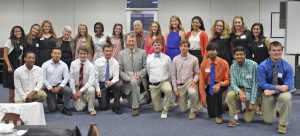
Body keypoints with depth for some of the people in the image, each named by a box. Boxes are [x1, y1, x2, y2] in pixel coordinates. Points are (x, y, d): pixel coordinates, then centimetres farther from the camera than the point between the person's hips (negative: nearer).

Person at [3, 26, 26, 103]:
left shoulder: (22, 43, 10)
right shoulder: (10, 41, -5)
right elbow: (5, 55, -9)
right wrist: (9, 66, -16)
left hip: (18, 66, 5)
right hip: (10, 66, -5)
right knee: (11, 87, -4)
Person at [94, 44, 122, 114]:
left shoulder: (115, 62, -6)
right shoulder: (98, 62, -8)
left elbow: (116, 77, -12)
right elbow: (96, 77, -7)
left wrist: (111, 82, -35)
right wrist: (98, 90, -13)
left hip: (111, 82, 1)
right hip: (101, 84, -1)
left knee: (118, 85, -36)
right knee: (103, 107, -11)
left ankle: (116, 107, -18)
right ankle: (107, 96, 26)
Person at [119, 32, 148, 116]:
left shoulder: (142, 52, 4)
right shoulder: (121, 54, 7)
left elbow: (146, 67, 1)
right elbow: (120, 69, 2)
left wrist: (139, 75, -17)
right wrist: (127, 77, -13)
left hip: (139, 79, -2)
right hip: (127, 81, 2)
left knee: (134, 82, -39)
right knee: (131, 104, -1)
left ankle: (136, 107, -28)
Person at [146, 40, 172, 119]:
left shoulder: (167, 58, 1)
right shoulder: (149, 58, 4)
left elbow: (170, 72, 9)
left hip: (164, 82, -1)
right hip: (153, 84, 2)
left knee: (168, 90, -39)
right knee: (157, 109, 0)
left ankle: (165, 110, -18)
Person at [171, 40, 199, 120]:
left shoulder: (194, 59, -2)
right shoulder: (175, 59, 3)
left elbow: (197, 73, 4)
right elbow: (173, 75, 5)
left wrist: (194, 80, -16)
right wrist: (175, 89, 1)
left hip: (190, 83, -2)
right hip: (180, 85, 2)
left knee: (193, 93, -39)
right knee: (183, 110, 3)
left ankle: (193, 111, -14)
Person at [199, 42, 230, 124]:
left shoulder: (223, 63, -10)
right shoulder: (204, 64, -6)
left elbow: (227, 80, -6)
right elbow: (202, 82, -5)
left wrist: (219, 84, -28)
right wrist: (203, 98, -11)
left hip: (220, 86, -2)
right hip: (209, 87, 2)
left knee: (217, 91, -41)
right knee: (211, 114, -8)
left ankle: (219, 115, -21)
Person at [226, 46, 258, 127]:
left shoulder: (253, 65, -17)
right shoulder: (233, 67, -6)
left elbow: (255, 84, -15)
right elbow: (233, 83, -10)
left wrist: (252, 102, -17)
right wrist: (239, 92, -33)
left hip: (252, 92, -2)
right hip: (241, 90, 3)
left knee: (247, 119, -5)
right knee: (230, 95, -32)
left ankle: (254, 106, 29)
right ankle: (234, 118, -13)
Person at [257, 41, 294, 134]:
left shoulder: (287, 67, -12)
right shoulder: (262, 66, -14)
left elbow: (289, 85, -17)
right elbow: (262, 84, -17)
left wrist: (273, 91, -26)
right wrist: (277, 87, -29)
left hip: (282, 91, 0)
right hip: (267, 92, 0)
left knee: (286, 97, -38)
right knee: (268, 121, -1)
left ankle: (283, 124, -16)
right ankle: (274, 109, 37)